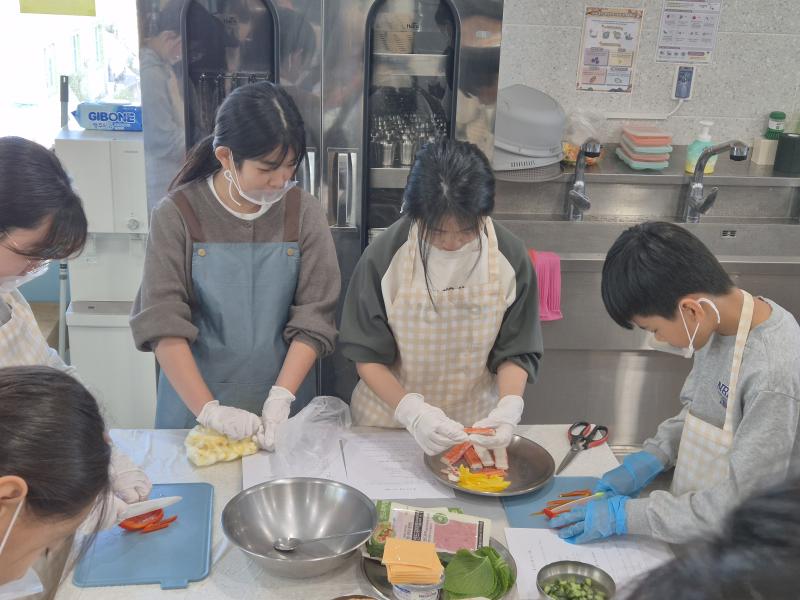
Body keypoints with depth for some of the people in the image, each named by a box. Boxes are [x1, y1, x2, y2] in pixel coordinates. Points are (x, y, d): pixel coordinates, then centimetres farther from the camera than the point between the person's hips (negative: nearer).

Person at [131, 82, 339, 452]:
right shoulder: (177, 215, -10)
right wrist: (208, 409, -20)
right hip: (194, 401, -1)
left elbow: (313, 320, -7)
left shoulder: (304, 214, -5)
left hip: (280, 408, 1)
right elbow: (163, 325, -14)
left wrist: (281, 397, -17)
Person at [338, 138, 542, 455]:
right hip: (389, 419, 0)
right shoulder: (384, 256, -19)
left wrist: (509, 406, -26)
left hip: (476, 424, 1)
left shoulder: (510, 257, -15)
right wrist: (411, 410, -28)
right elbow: (367, 355, -13)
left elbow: (515, 352, -6)